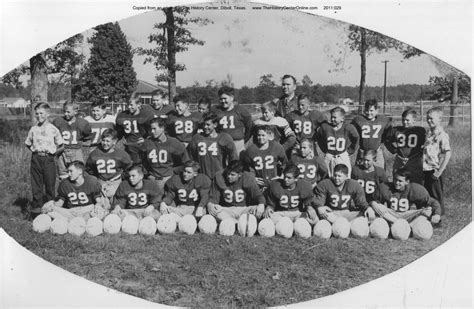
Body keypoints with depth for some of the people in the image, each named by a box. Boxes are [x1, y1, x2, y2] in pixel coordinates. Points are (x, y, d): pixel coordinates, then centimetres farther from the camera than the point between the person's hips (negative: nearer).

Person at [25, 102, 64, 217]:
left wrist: (54, 152, -4)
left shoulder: (53, 129, -1)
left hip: (48, 159, -3)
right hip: (36, 159, 3)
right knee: (36, 184, 6)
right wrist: (34, 150, 8)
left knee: (50, 185, 3)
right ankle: (36, 208, 14)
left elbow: (61, 146, 4)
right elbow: (28, 143, 20)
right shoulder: (33, 129, 7)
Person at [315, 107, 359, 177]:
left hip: (343, 157, -1)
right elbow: (318, 137, 12)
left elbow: (356, 138, 7)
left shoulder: (348, 128, -9)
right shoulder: (325, 127, -5)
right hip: (328, 157, 2)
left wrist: (350, 150, 7)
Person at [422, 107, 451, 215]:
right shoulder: (428, 132, 9)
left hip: (436, 171, -7)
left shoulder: (442, 135, -15)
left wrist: (439, 171, -20)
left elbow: (448, 154, -19)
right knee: (428, 195, 17)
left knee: (437, 196, 4)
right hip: (427, 169, 7)